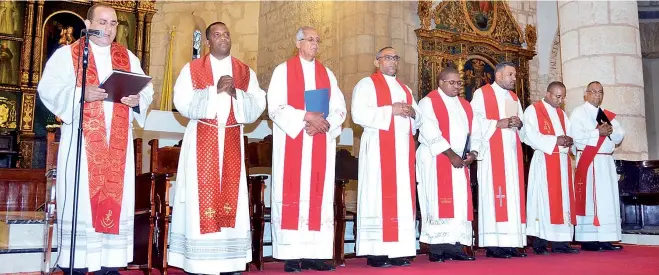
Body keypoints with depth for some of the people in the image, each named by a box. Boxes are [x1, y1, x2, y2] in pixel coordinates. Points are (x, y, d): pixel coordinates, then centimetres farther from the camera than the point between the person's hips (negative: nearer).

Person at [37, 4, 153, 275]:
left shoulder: (128, 57, 16)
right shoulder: (67, 54, 5)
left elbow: (147, 89, 10)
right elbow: (48, 88, -6)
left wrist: (137, 99, -12)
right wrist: (80, 94, -21)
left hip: (118, 142, 4)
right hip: (81, 140, -3)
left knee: (116, 198, 3)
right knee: (79, 199, -3)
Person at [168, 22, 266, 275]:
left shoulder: (245, 71, 10)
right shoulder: (192, 69, 3)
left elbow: (257, 106, 2)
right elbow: (183, 103, -9)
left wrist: (235, 93, -14)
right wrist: (215, 89, -16)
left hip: (232, 140, 2)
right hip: (202, 139, -2)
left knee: (231, 194, 1)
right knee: (202, 194, -4)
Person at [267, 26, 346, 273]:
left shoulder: (327, 74, 16)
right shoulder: (283, 71, 4)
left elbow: (340, 109, 8)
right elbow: (275, 107, -7)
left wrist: (324, 124, -11)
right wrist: (306, 116, -17)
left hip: (321, 144, 4)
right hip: (292, 143, -4)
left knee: (318, 195, 1)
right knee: (293, 196, -5)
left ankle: (315, 254, 4)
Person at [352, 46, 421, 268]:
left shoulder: (405, 89, 24)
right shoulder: (367, 84, 3)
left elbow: (418, 120, 22)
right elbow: (359, 114, -12)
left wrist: (412, 113, 0)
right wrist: (390, 110, -14)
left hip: (403, 148, 7)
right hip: (378, 148, -6)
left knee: (403, 197, 2)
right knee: (379, 196, -9)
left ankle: (398, 251, 5)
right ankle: (376, 253, -7)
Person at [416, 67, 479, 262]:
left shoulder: (465, 105, 19)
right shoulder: (428, 102, -3)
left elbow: (475, 130, 14)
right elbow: (431, 133, -13)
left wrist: (473, 152, -4)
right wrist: (451, 154, -16)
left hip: (461, 162, 7)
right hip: (436, 160, -6)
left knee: (461, 203, 2)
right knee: (439, 203, -8)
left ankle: (455, 247, 6)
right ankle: (436, 249, -5)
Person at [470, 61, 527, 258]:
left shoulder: (514, 97, 22)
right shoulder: (482, 94, 2)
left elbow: (522, 127, 21)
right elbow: (474, 120, -9)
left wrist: (519, 124, -1)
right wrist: (498, 123, -16)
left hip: (512, 152, 7)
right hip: (492, 152, -7)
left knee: (513, 193, 2)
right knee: (493, 192, -11)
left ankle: (510, 242, 5)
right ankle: (492, 244, -9)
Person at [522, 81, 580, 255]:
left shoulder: (562, 114, 21)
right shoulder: (533, 111, -1)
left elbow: (568, 134, 19)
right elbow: (531, 136, -12)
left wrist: (568, 141, -4)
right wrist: (555, 140, -16)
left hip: (562, 161, 7)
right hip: (544, 161, -7)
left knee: (563, 200, 2)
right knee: (544, 200, -10)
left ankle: (560, 242, 4)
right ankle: (539, 243, -8)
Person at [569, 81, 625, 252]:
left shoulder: (608, 115, 19)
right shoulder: (578, 113, -1)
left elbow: (620, 136, 11)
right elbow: (577, 137, -14)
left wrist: (610, 131, -9)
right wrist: (599, 132, -15)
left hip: (606, 162, 7)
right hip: (588, 163, -7)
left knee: (607, 200, 4)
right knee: (589, 200, -8)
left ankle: (605, 239, 8)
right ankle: (588, 240, -7)